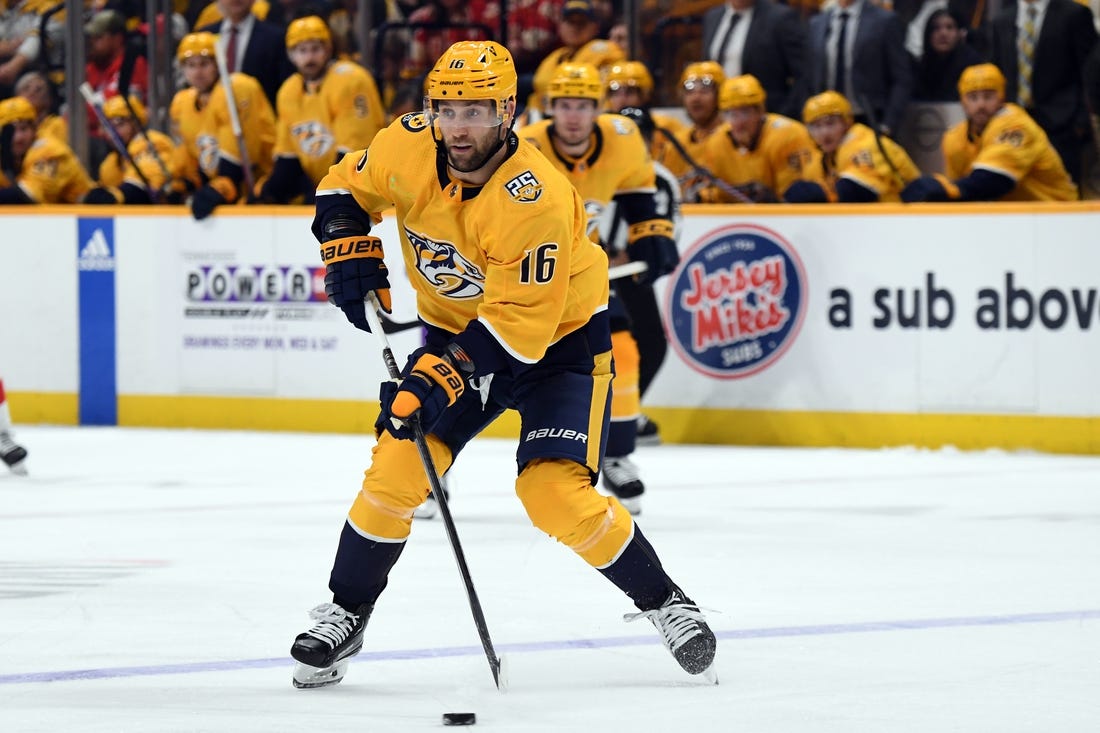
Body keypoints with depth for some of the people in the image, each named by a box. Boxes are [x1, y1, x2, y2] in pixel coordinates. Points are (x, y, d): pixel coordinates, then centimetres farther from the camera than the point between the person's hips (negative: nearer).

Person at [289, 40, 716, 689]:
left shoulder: (534, 200, -33)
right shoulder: (407, 147, -15)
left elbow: (520, 323, -32)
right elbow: (346, 188, 6)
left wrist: (445, 376, -38)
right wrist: (349, 250, -10)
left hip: (557, 336, -5)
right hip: (457, 327, 5)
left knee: (556, 494, -19)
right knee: (397, 466, -9)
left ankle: (665, 604, 1)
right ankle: (345, 615, 7)